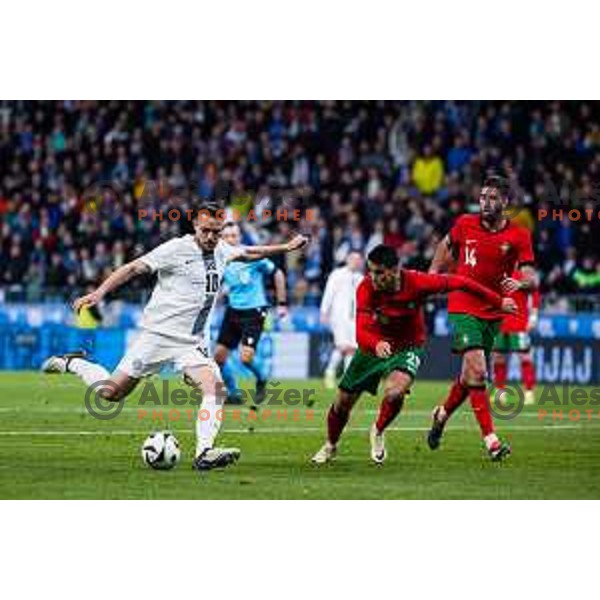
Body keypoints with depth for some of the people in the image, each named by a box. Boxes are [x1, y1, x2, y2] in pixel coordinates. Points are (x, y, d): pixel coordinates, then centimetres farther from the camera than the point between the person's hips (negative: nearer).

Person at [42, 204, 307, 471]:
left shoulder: (220, 251, 10)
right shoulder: (176, 249, -10)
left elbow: (248, 253, 32)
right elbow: (134, 268, -13)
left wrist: (286, 247, 32)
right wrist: (98, 293, -21)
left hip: (193, 343, 5)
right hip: (158, 335, -5)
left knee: (214, 387, -20)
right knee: (113, 392, -4)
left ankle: (204, 453, -28)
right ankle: (72, 364, 23)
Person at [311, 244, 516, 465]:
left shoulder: (416, 283, -28)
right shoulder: (366, 288, -27)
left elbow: (459, 282, -15)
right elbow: (361, 333, -36)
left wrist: (498, 302, -6)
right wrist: (376, 345, -60)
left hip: (407, 347, -2)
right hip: (373, 346, 2)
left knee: (394, 393, -30)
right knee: (343, 403, 7)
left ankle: (378, 432, 3)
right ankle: (330, 446, 39)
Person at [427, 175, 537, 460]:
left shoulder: (518, 236, -5)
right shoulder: (465, 224, -3)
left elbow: (531, 278, -11)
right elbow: (447, 246, 18)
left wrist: (520, 283, -32)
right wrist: (432, 275, 14)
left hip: (493, 313, 2)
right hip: (464, 308, -2)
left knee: (471, 376, 13)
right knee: (477, 371, -18)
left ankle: (442, 414, 42)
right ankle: (490, 439, -17)